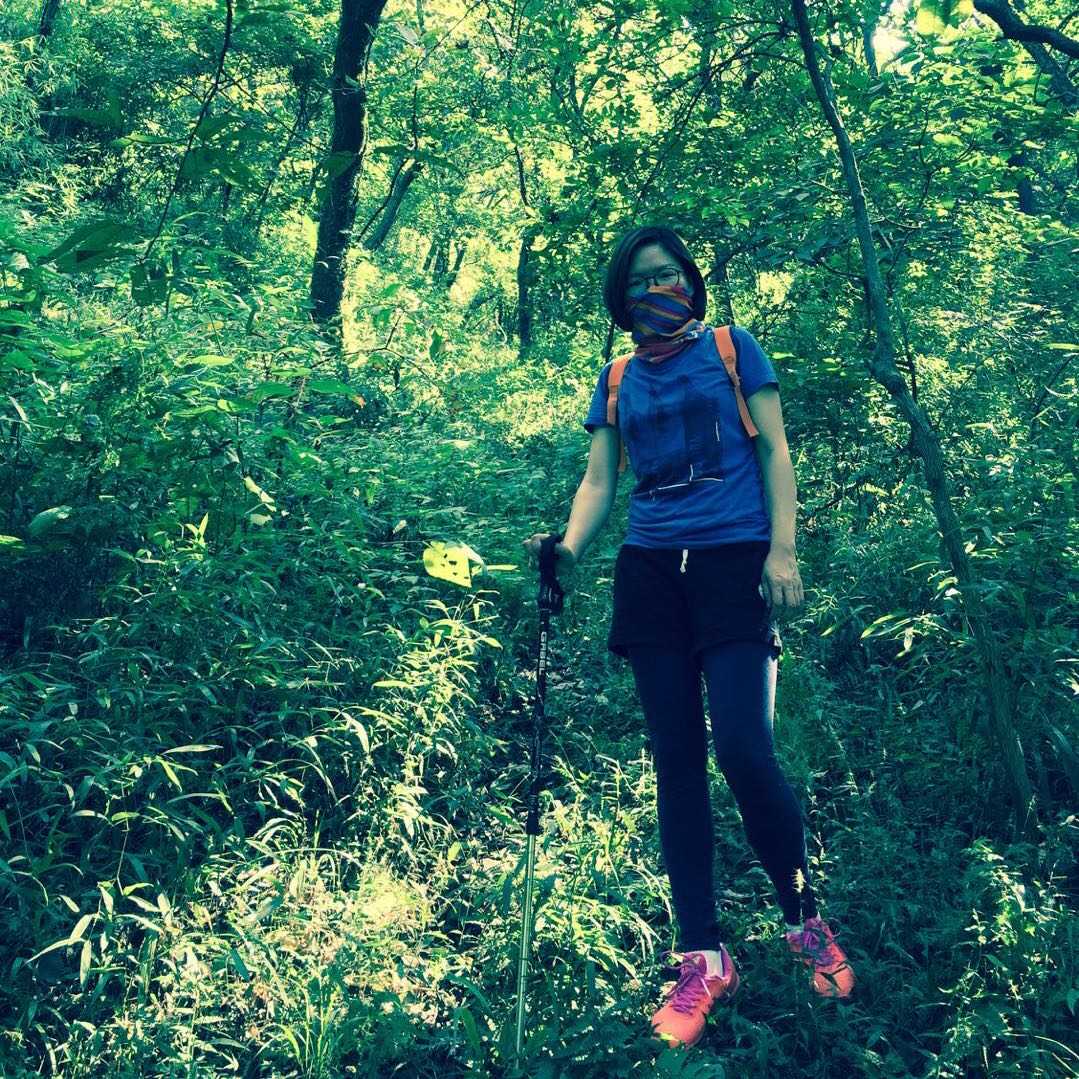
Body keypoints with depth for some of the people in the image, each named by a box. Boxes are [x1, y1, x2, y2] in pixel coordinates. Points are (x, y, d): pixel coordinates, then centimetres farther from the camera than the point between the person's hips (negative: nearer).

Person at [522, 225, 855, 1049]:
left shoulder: (732, 349, 7)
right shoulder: (617, 381, 15)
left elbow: (774, 454, 3)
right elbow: (599, 480, 11)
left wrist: (783, 552, -9)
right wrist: (569, 550, -8)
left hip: (733, 564, -3)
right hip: (651, 572, 4)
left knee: (743, 750, -15)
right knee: (677, 759, 2)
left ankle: (806, 920, 10)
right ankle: (703, 958, 8)